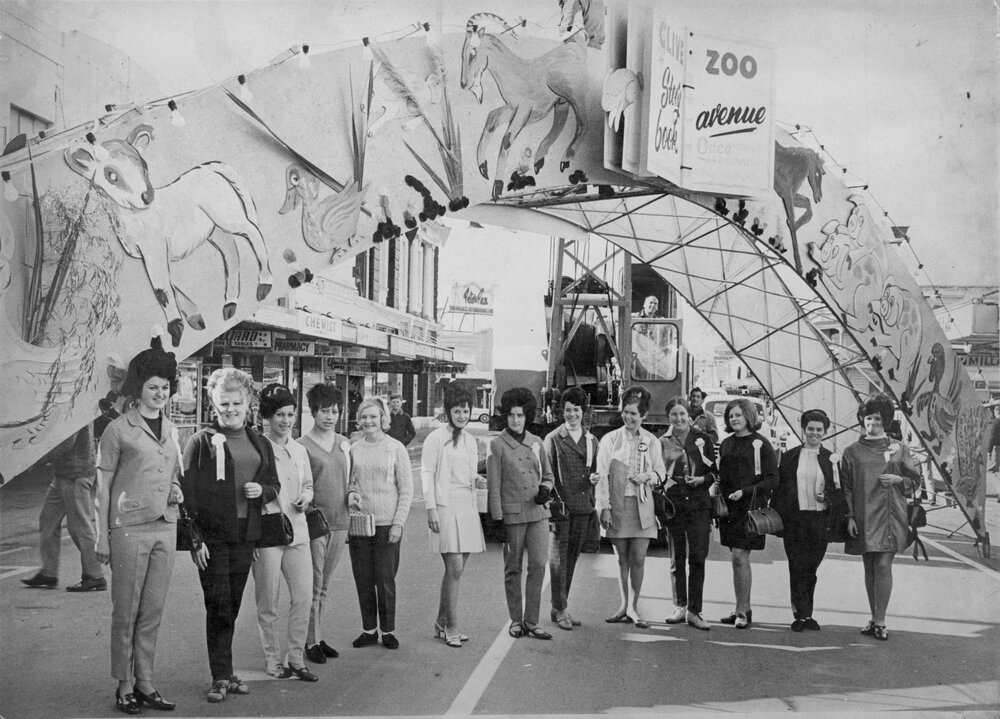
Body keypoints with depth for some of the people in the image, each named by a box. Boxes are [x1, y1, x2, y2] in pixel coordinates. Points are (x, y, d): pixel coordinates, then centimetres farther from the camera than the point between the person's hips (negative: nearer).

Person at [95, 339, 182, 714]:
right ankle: (124, 686, 10)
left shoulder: (171, 429, 13)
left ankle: (145, 683, 17)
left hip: (165, 528, 5)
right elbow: (103, 486, -2)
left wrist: (177, 491, 3)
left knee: (153, 611, 8)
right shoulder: (118, 429, -4)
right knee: (126, 611, 1)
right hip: (129, 528, -5)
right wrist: (102, 539, -4)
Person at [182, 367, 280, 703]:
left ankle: (225, 672, 21)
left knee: (232, 606, 12)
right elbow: (188, 492, -7)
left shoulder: (260, 444, 12)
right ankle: (221, 677, 4)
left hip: (245, 536, 5)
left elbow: (274, 485, 20)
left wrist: (262, 491, -4)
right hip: (212, 535, -5)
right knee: (218, 606, -3)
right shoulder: (202, 441, -3)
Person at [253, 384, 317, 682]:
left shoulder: (299, 450, 11)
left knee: (304, 597, 3)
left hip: (297, 531, 5)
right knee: (268, 602, 4)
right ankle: (272, 659, 18)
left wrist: (305, 498, 1)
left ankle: (296, 658, 16)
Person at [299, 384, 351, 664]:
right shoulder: (303, 446, -5)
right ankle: (312, 641, 7)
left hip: (339, 522, 5)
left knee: (324, 585, 13)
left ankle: (319, 636, 21)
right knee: (313, 585, -1)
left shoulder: (344, 444, 11)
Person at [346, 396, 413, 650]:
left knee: (385, 579, 0)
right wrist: (351, 493, -7)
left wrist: (398, 523, -9)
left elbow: (406, 490, -2)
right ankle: (369, 629, 20)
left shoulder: (395, 448, -2)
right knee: (362, 579, 6)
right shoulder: (354, 449, 6)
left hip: (386, 524, -3)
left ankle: (388, 630, 14)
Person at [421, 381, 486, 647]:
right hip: (445, 508, -7)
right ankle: (451, 627, -1)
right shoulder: (436, 438, -5)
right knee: (455, 567, -10)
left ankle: (441, 623, 20)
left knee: (455, 569, 9)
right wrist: (431, 508, -13)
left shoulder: (470, 440, 16)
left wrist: (478, 481, 4)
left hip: (467, 508, 7)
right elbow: (426, 474, -7)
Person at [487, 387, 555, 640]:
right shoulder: (497, 444, -1)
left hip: (538, 512, 3)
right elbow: (494, 484, -4)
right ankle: (516, 620, 17)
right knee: (513, 569, 5)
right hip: (512, 514, -3)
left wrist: (545, 489, -1)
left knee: (539, 565, -3)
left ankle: (531, 621, 6)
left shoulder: (536, 443, 11)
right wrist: (496, 518, -8)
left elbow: (547, 474, 22)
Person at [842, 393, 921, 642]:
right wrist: (849, 517, -3)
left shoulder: (898, 449, 7)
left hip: (889, 516, -1)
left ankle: (879, 621, -2)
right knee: (869, 568, 8)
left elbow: (915, 480, 12)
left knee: (883, 566, -8)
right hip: (863, 518, 1)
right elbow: (846, 487, 5)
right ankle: (875, 618, 19)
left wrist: (898, 479, -8)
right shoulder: (852, 452, 7)